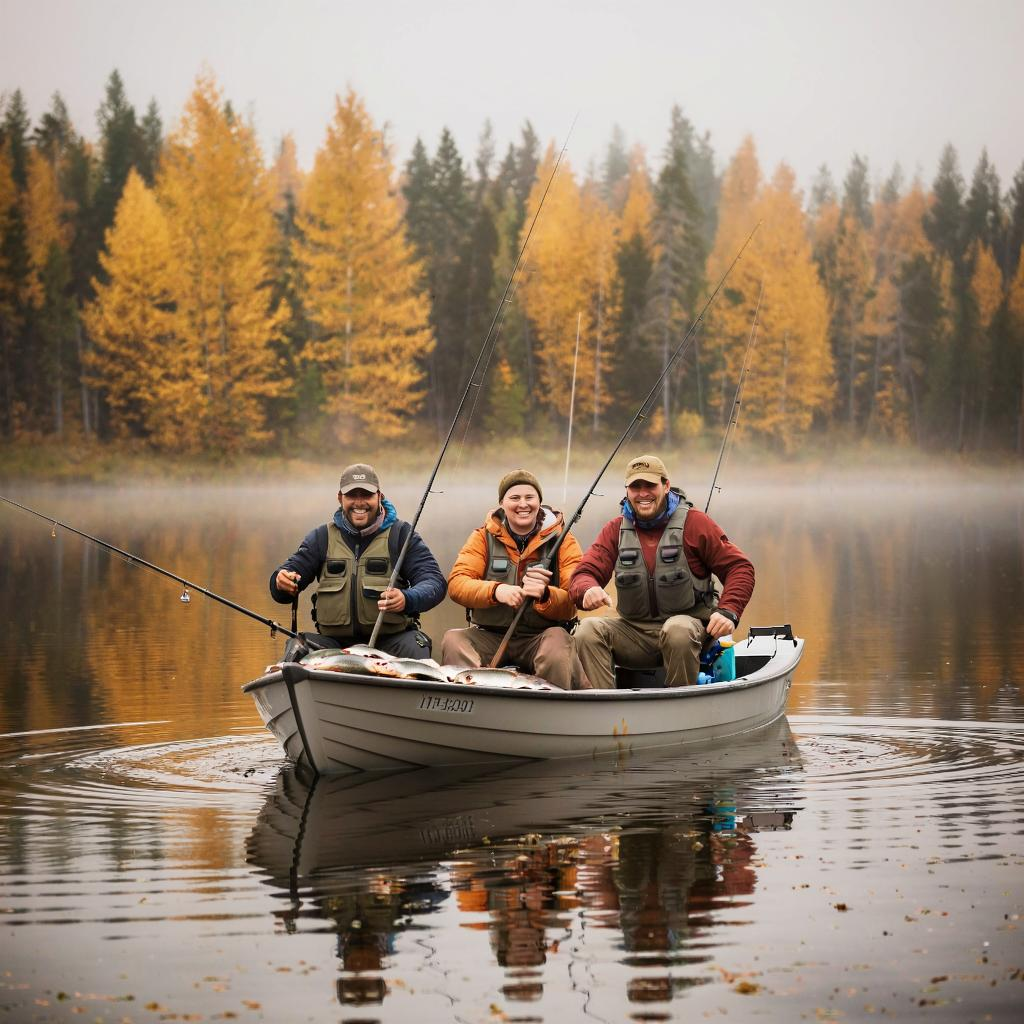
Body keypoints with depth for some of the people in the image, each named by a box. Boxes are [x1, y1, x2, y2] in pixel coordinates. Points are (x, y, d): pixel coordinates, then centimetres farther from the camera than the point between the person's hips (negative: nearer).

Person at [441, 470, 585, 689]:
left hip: (540, 637, -1)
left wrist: (545, 595, -30)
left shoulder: (563, 541, 4)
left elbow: (572, 604, -7)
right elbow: (456, 584, -7)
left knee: (558, 640, -34)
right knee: (453, 641, -28)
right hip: (490, 636, 1)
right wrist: (496, 590, -27)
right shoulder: (484, 537, 8)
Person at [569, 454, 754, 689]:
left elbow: (739, 567, -2)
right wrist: (588, 590, -26)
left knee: (678, 629, -37)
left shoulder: (694, 523, -1)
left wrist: (728, 612, -18)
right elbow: (583, 574, 0)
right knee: (588, 630, -22)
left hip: (689, 623, -3)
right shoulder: (616, 530, 9)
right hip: (635, 631, 3)